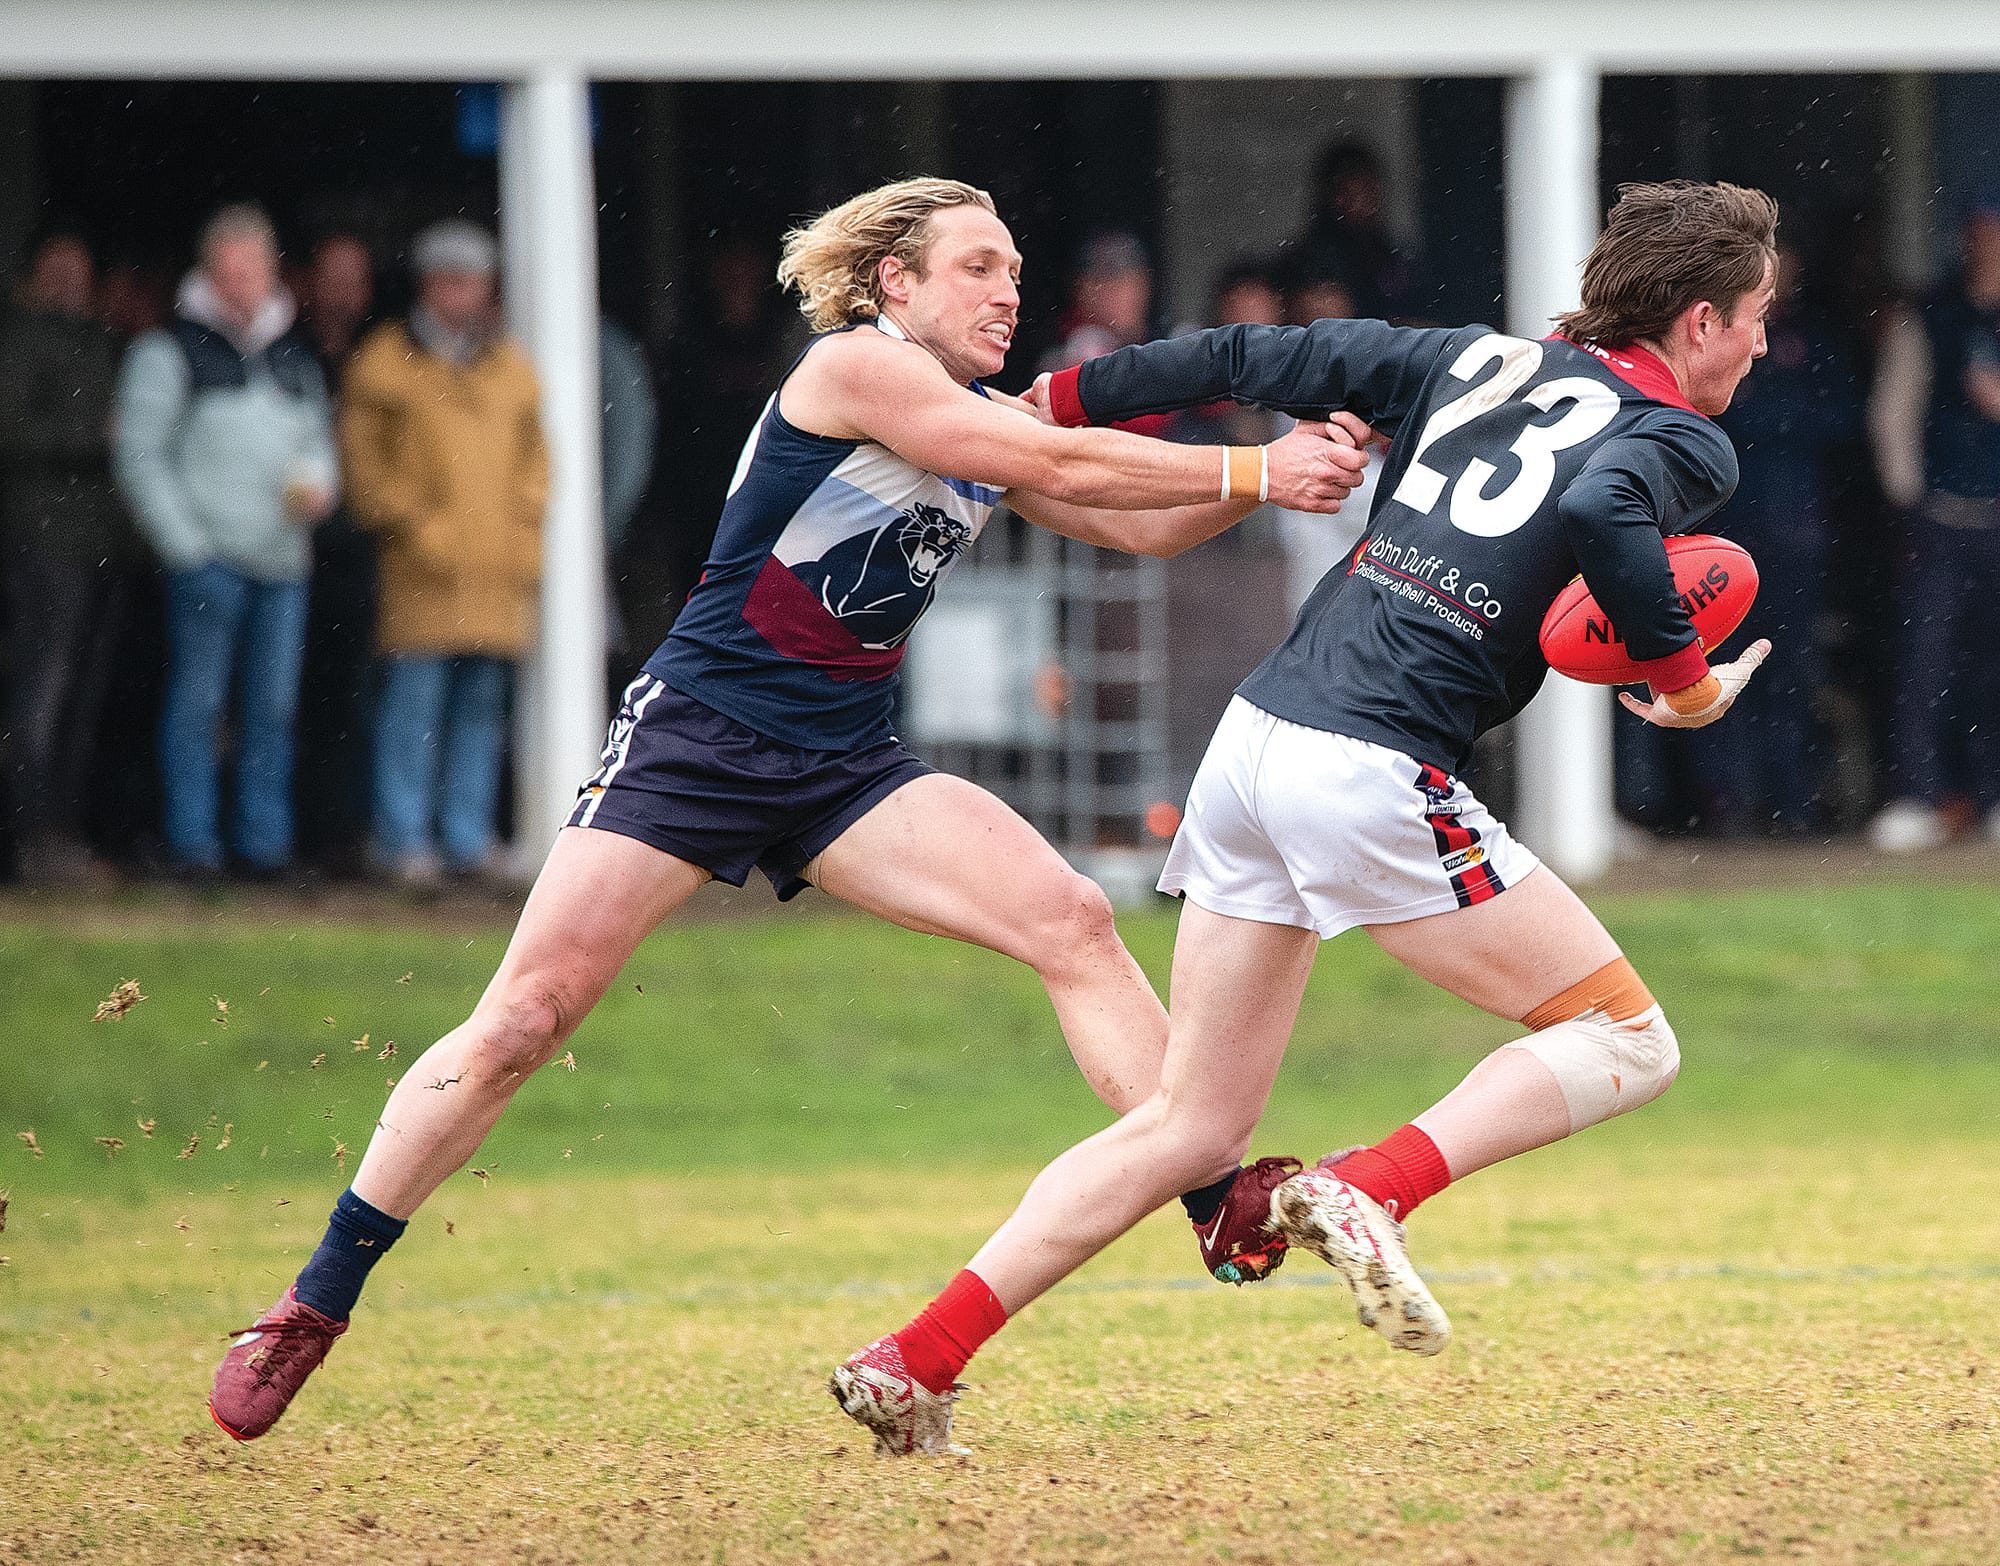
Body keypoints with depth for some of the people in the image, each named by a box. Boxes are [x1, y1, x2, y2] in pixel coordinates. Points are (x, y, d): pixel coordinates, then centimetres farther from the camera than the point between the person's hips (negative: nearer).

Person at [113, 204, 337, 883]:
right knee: (198, 699, -5)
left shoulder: (295, 360, 19)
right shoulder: (168, 352, 2)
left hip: (282, 557, 5)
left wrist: (319, 483, 3)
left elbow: (318, 440, 27)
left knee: (273, 704, 3)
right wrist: (184, 542, -9)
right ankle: (193, 843, -3)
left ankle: (265, 841, 7)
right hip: (207, 554, -5)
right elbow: (139, 456, -2)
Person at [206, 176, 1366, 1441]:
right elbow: (1065, 468, -19)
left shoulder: (993, 425, 10)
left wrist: (1284, 469, -8)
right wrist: (1251, 472, -16)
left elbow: (1137, 523, 8)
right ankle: (313, 1311, -2)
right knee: (525, 1018, -12)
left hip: (846, 765, 7)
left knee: (1073, 923, -13)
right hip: (697, 733, -7)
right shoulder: (855, 367, -13)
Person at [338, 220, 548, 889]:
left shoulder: (510, 367, 17)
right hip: (422, 562, -4)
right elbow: (363, 457, 1)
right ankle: (405, 840, -6)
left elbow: (533, 455, 22)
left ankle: (467, 838, 10)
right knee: (414, 696, -8)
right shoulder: (385, 362, 3)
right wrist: (409, 524, -8)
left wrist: (526, 528, 8)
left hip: (497, 560, 4)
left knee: (482, 701, 5)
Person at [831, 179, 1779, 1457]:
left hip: (1259, 731, 7)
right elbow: (1598, 511, -23)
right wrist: (1684, 680, -9)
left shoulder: (1479, 360, 19)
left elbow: (1247, 359, 18)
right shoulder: (1681, 445, 1)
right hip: (1376, 774, -7)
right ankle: (1366, 1193, -14)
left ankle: (915, 1364, 5)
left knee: (1190, 1130, 13)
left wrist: (1050, 407, 28)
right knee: (1628, 1043, 4)